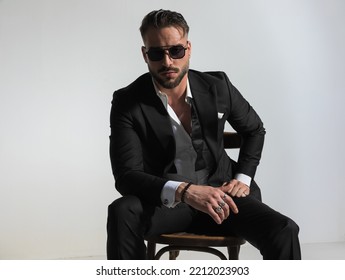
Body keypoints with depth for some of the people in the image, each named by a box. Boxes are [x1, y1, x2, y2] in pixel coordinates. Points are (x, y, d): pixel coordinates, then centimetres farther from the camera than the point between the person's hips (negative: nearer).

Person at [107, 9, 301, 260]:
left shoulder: (217, 86, -4)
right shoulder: (127, 102, -12)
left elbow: (254, 129, 15)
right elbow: (126, 176, -20)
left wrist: (242, 178, 1)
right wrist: (184, 191, -36)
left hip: (219, 194, 2)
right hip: (164, 201, -1)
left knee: (283, 232, -24)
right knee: (122, 212, -35)